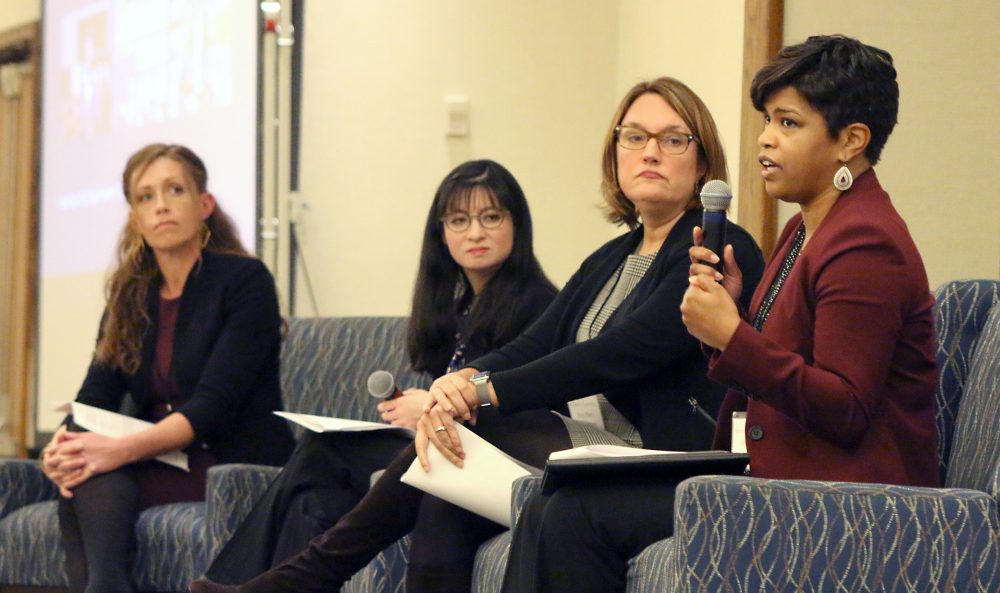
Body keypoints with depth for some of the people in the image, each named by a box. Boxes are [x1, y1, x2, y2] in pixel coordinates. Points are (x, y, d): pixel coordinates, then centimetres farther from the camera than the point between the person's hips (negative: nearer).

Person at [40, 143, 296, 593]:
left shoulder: (245, 281, -5)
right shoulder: (130, 296, 14)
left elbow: (212, 405, -16)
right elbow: (95, 398, 4)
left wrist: (121, 449, -30)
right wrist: (63, 444, -21)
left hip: (238, 465, -5)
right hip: (162, 464, 5)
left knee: (95, 479, -29)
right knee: (82, 475, -28)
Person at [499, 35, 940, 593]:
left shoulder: (865, 245, -15)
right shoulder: (806, 231, 18)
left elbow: (846, 412, -21)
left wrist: (732, 336, -22)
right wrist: (728, 305, 4)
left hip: (834, 496, -10)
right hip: (778, 474, 10)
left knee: (580, 512, -17)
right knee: (562, 512, -2)